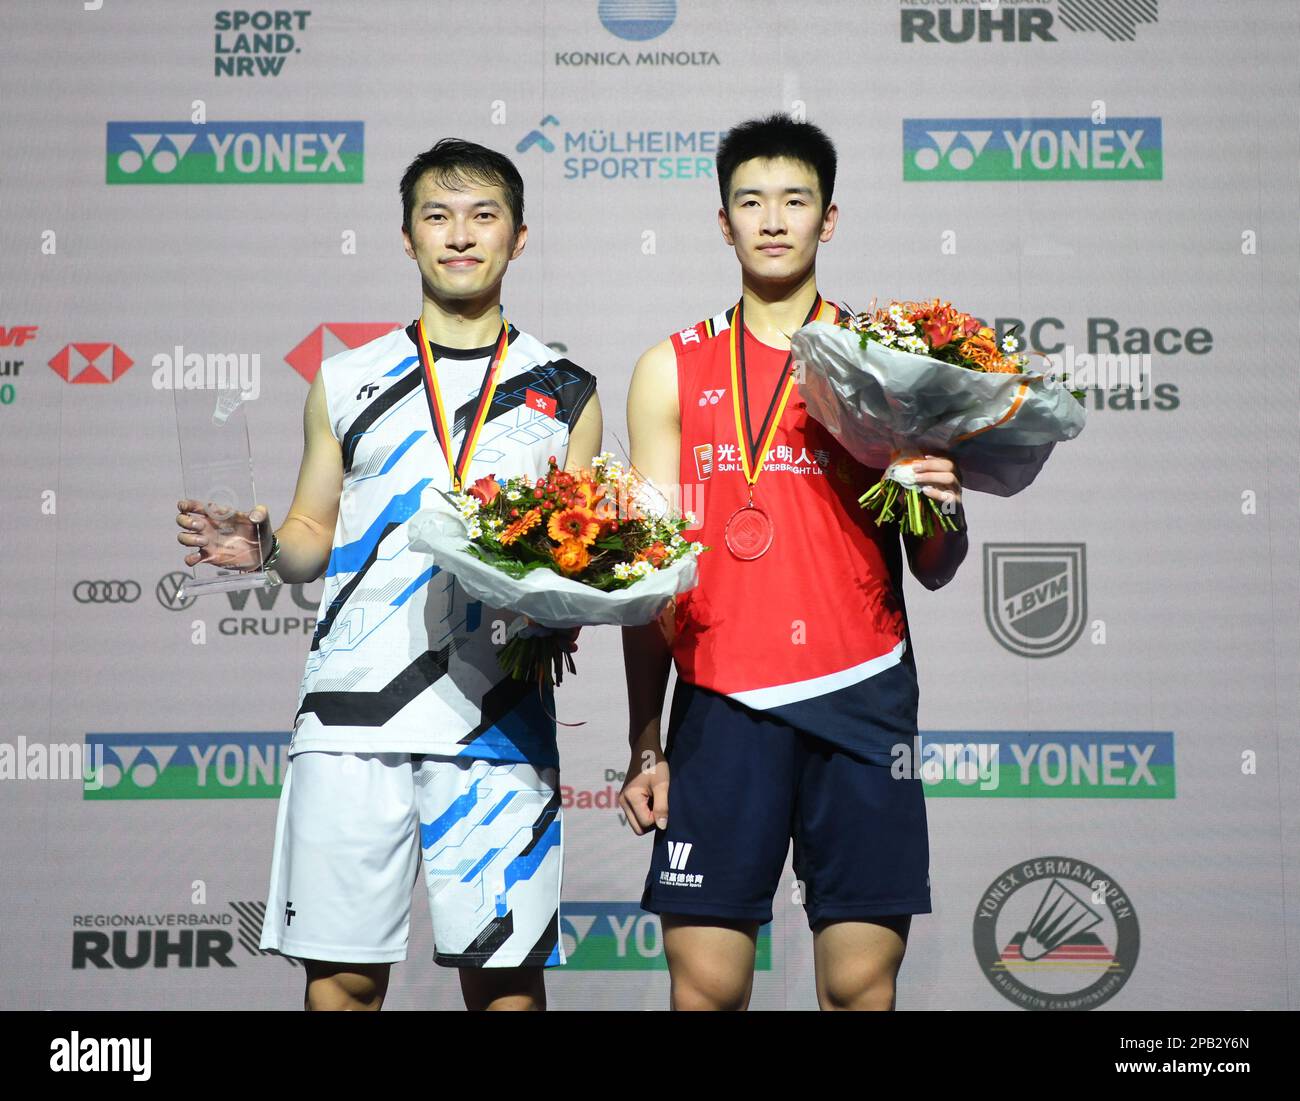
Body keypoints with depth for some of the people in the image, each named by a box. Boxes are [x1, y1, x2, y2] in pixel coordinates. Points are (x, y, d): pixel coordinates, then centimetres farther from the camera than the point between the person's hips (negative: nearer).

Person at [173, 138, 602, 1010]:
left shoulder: (564, 392, 11)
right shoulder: (346, 384, 13)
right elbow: (315, 538, 16)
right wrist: (264, 547, -5)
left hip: (496, 717, -1)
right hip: (353, 708, 1)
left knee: (505, 971, 0)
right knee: (341, 972, 2)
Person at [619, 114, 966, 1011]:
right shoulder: (672, 371, 10)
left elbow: (935, 573, 8)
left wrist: (946, 508, -15)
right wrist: (646, 742, 5)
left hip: (863, 697, 0)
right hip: (721, 701, 0)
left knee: (861, 981, 0)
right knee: (705, 981, -2)